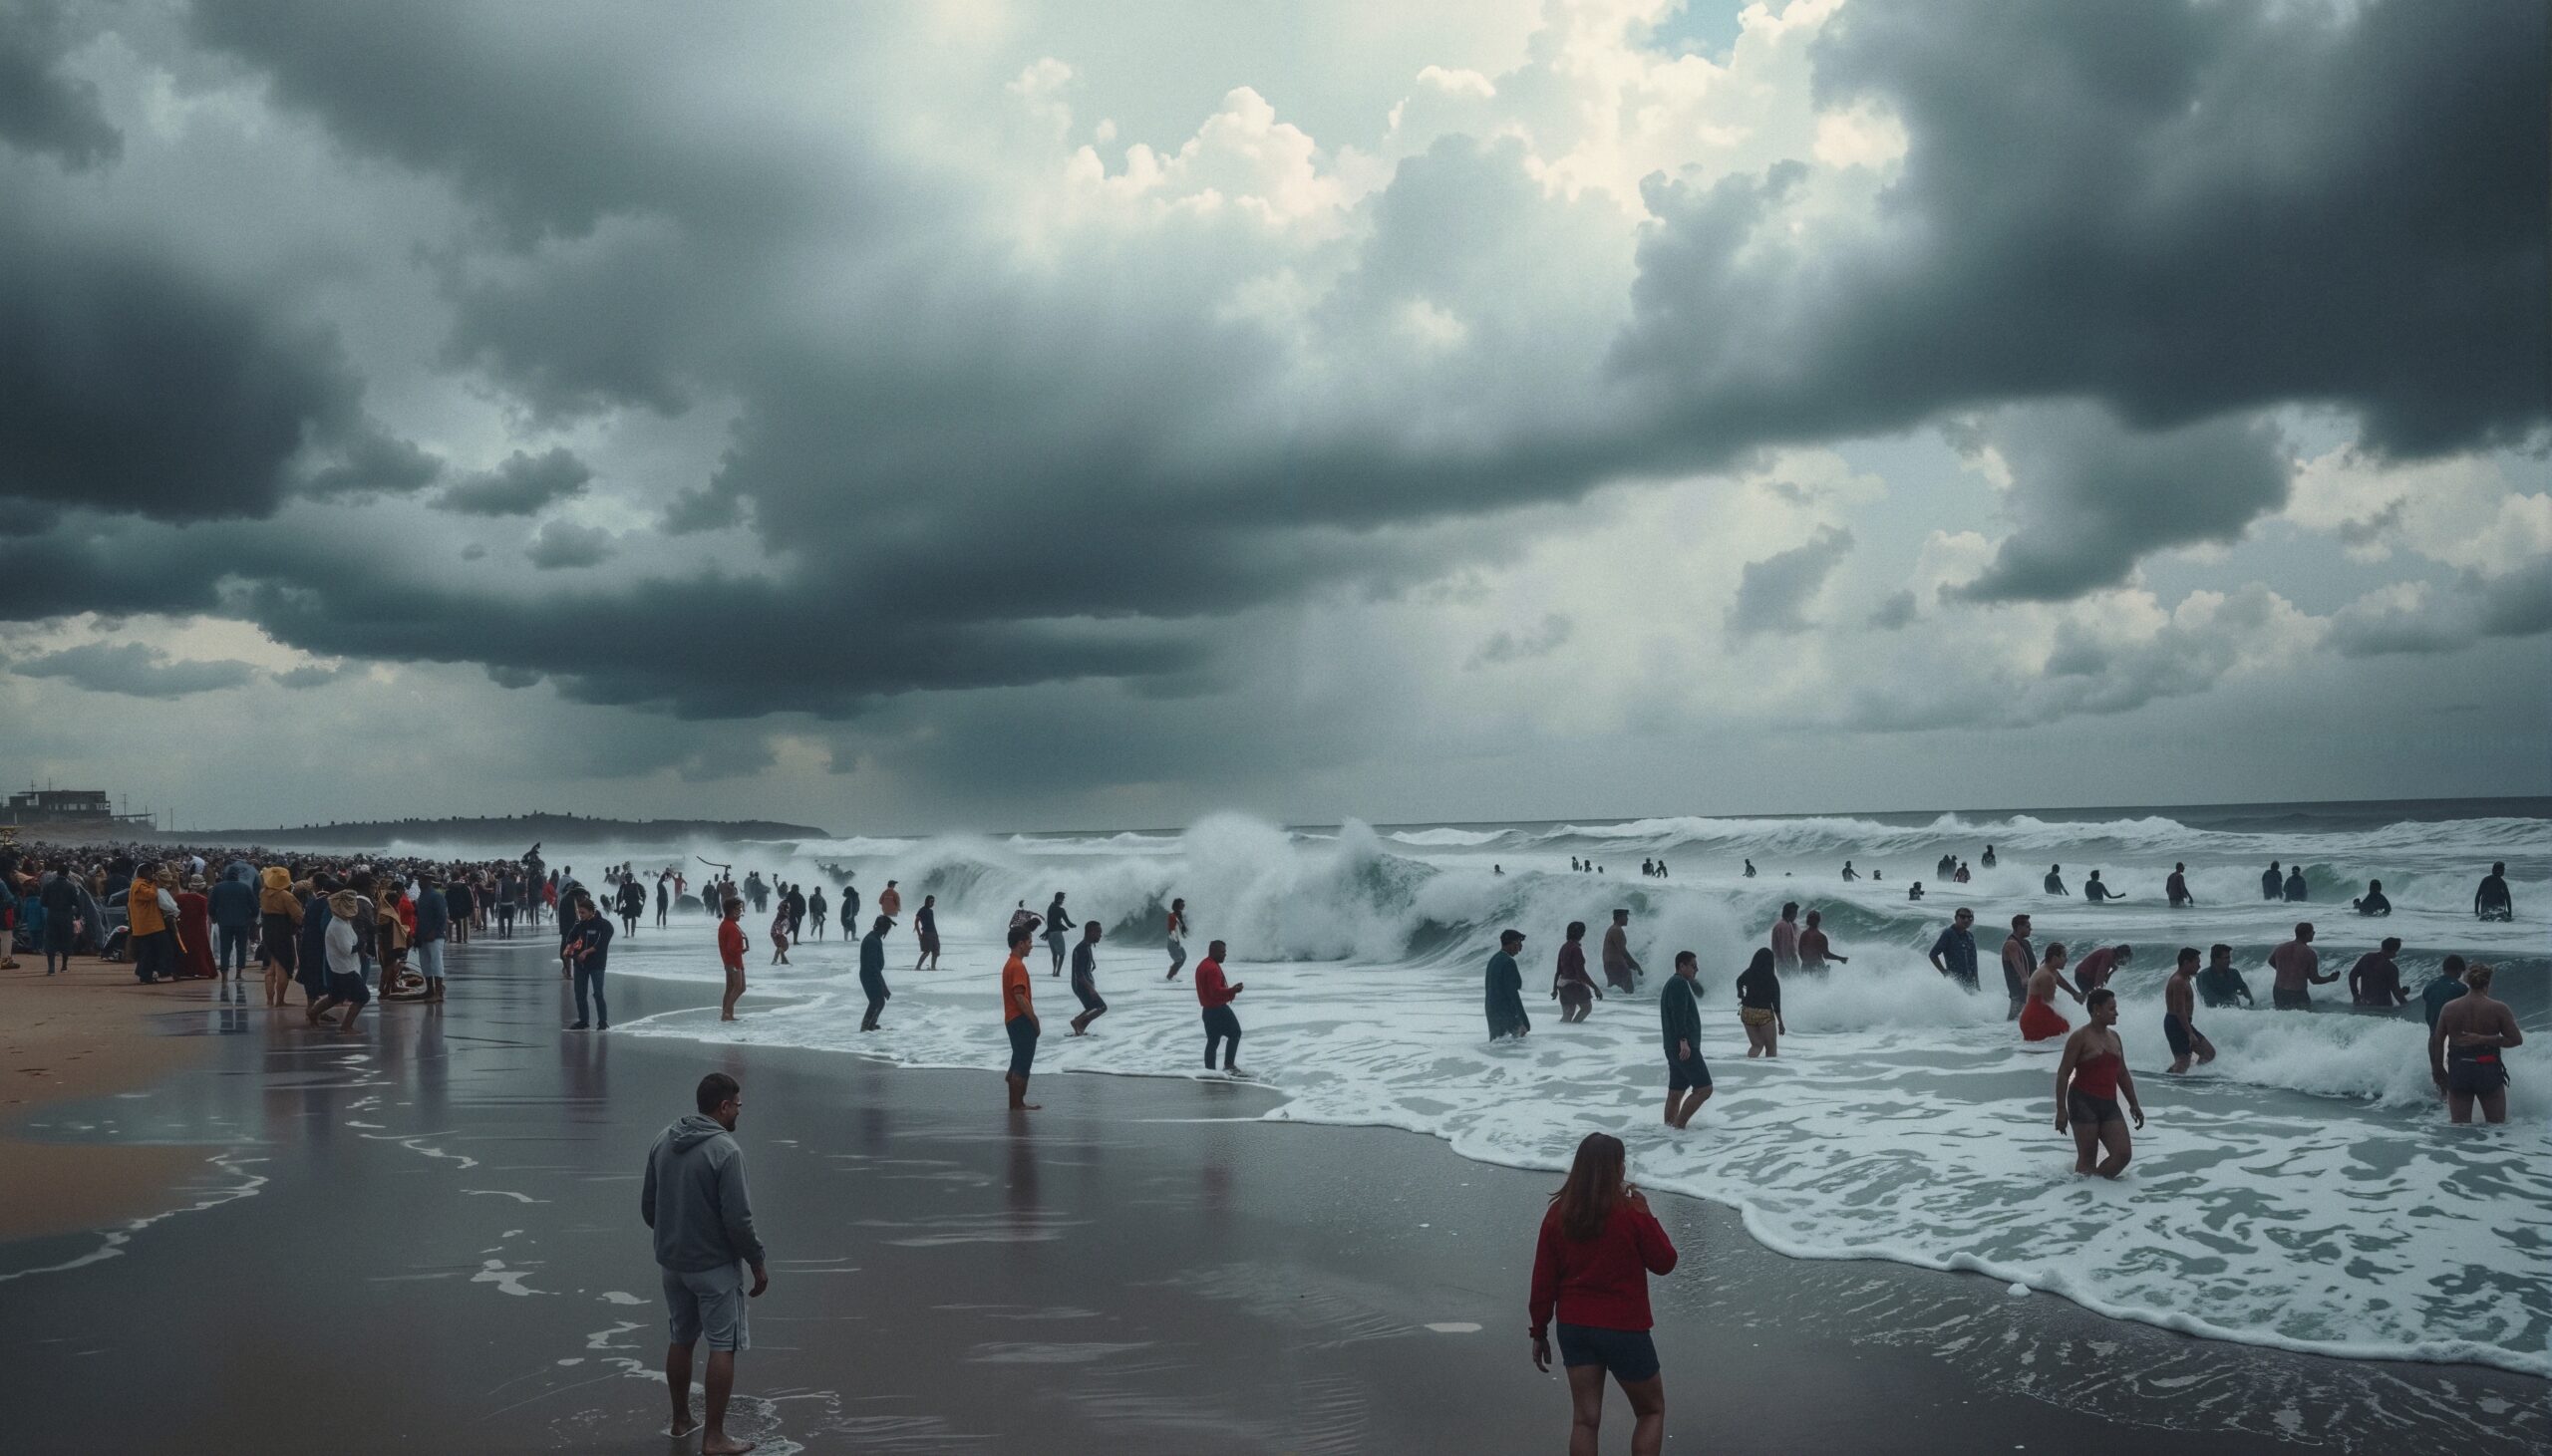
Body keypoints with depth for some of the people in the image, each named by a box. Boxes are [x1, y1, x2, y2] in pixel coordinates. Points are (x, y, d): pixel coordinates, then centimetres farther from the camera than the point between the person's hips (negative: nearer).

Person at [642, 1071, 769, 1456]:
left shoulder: (663, 1141, 1)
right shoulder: (725, 1150, -21)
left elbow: (647, 1205, 10)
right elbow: (738, 1219, -21)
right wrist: (758, 1263, -9)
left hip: (671, 1262, 7)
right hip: (714, 1265, -7)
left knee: (680, 1340, 19)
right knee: (722, 1348, 2)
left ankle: (682, 1420, 33)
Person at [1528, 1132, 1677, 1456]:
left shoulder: (1558, 1215, -3)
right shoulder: (1631, 1214, -16)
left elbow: (1543, 1280, 1)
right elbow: (1664, 1262, -4)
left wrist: (1539, 1332, 10)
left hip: (1573, 1327, 4)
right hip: (1623, 1328, -4)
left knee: (1585, 1419, 10)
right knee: (1651, 1411, 15)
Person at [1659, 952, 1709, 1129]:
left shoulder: (1672, 983, 22)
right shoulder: (1679, 983, -10)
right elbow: (1679, 1013, -24)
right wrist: (1683, 1040, -30)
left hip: (1674, 1048, 11)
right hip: (1685, 1047, -11)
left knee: (1675, 1093, 10)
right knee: (1703, 1088, -12)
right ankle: (1678, 1126, -13)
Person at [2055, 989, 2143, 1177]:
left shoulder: (2114, 1037, 16)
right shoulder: (2080, 1038, -6)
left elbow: (2123, 1074, 24)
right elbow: (2063, 1074, -9)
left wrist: (2134, 1104, 19)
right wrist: (2061, 1110, -14)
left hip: (2109, 1105, 7)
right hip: (2084, 1103, -7)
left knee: (2124, 1154, -4)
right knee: (2087, 1158, -3)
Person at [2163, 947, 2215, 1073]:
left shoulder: (2185, 979, 14)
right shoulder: (2178, 982, -19)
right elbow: (2180, 1011, -25)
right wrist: (2190, 1033, -27)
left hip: (2183, 1024, 10)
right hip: (2176, 1024, -10)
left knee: (2209, 1053, 12)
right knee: (2183, 1062, -13)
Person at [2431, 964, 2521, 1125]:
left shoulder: (2449, 1008, 1)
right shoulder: (2498, 1009, -8)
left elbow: (2437, 1040, 5)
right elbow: (2517, 1039, -10)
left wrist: (2438, 1068, 14)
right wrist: (2486, 1040, -6)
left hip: (2457, 1071, 2)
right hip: (2488, 1072, -2)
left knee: (2459, 1126, 8)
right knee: (2497, 1124, 10)